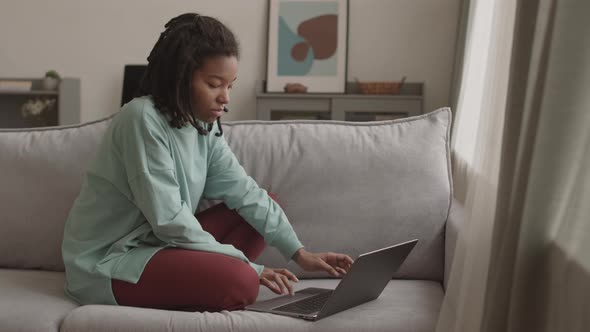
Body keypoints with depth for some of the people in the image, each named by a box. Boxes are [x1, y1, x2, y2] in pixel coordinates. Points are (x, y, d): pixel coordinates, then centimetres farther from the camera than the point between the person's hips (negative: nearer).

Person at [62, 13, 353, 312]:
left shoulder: (205, 124, 3)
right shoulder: (142, 119, -21)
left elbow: (244, 192, 2)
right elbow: (168, 221, -24)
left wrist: (299, 253, -5)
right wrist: (248, 267, -20)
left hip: (160, 244, 9)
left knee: (264, 203, 6)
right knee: (239, 281, -30)